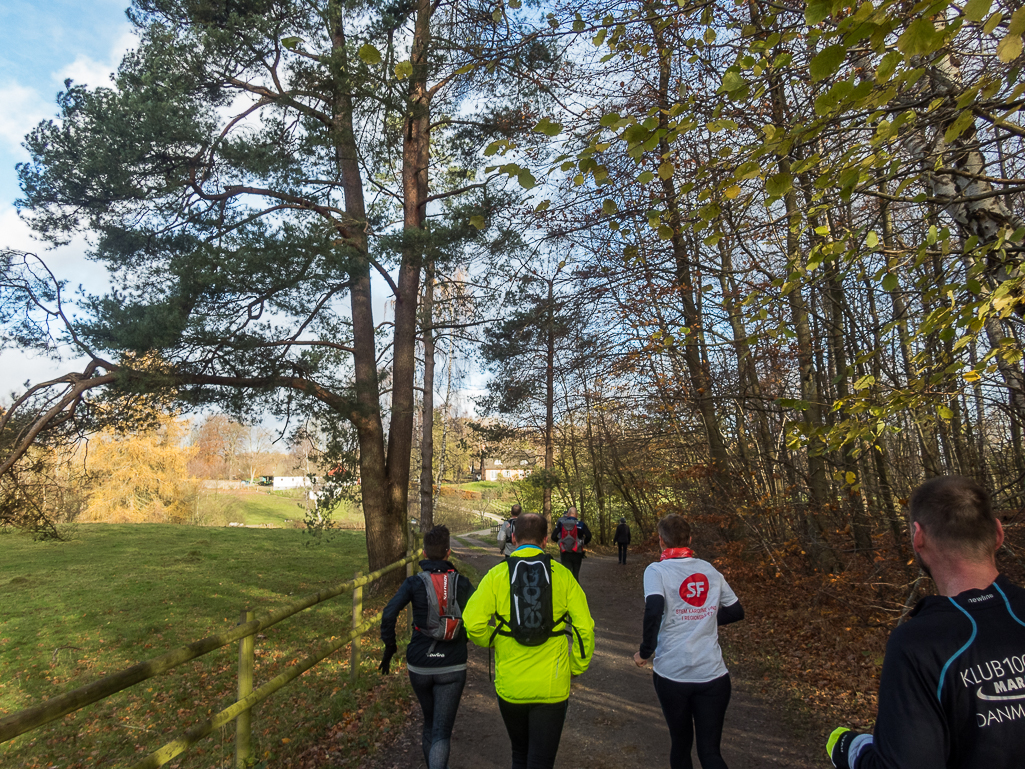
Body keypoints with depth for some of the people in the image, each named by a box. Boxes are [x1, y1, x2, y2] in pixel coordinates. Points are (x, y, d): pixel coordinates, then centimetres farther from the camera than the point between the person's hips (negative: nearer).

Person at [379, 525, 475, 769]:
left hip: (419, 666, 2)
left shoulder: (414, 582, -5)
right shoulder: (461, 583, -4)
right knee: (441, 732, 3)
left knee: (429, 722, 26)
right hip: (452, 667, -1)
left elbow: (389, 614, -15)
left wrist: (389, 647, -2)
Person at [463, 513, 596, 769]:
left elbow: (473, 624, -14)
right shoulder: (562, 575, -5)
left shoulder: (496, 575, -6)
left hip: (509, 686, 1)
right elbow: (584, 627, -8)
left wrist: (493, 642, 6)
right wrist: (576, 667, 6)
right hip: (552, 687, -1)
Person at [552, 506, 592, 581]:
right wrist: (584, 542, 5)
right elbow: (588, 536, -15)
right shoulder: (580, 524, -5)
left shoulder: (561, 523, -2)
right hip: (577, 554, 0)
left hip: (565, 554, 0)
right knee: (576, 574, 17)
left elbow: (553, 537, -3)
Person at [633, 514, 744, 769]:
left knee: (681, 743, 19)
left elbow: (654, 611, -25)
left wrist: (645, 651, -11)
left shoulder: (657, 571, -9)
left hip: (672, 674, -2)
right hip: (713, 674, 2)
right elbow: (736, 611, 14)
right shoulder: (709, 570, 4)